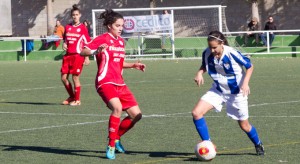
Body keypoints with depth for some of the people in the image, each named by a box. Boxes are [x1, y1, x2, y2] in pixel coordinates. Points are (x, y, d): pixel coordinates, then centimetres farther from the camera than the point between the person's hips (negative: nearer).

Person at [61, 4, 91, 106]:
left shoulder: (82, 28, -3)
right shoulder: (67, 27, 11)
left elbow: (87, 43, -2)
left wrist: (87, 57, -7)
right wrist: (64, 44, -1)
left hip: (78, 55, -6)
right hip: (68, 55, 6)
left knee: (75, 78, -3)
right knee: (64, 78, 5)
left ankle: (77, 100, 10)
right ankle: (72, 97, 23)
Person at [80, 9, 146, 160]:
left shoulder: (121, 41, 16)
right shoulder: (103, 39, -6)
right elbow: (83, 51, -15)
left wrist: (133, 65, 14)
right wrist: (96, 51, -34)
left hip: (119, 83, 8)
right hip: (105, 82, -8)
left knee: (136, 114, 3)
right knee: (117, 108, -32)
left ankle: (116, 137, 24)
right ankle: (111, 146, -21)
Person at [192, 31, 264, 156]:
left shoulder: (232, 54, -27)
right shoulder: (207, 54, -15)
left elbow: (249, 66, -12)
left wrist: (245, 83, -25)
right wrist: (200, 72, -14)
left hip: (236, 92, -4)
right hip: (218, 90, 4)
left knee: (244, 125, 8)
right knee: (196, 113, -17)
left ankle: (258, 144, 39)